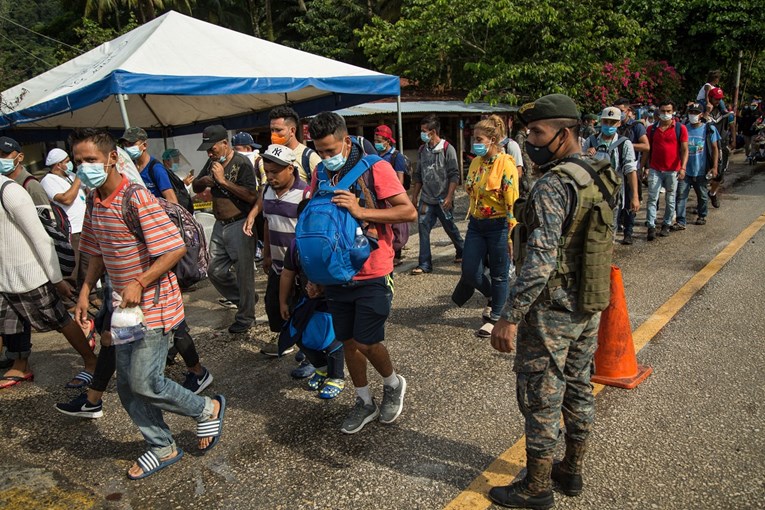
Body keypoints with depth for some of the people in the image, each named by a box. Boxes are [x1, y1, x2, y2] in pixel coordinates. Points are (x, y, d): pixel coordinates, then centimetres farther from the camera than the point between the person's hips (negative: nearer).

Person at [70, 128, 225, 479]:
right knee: (127, 386, 12)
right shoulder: (95, 203, 7)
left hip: (154, 305, -8)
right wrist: (85, 290, 9)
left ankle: (208, 410, 18)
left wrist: (139, 283, -28)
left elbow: (176, 249, -23)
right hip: (125, 307, 9)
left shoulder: (138, 198, -19)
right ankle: (163, 449, 29)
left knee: (144, 382, -7)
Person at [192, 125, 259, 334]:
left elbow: (252, 196, -24)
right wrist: (204, 180, -4)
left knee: (243, 272, 1)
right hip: (220, 225, 8)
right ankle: (239, 298, 36)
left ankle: (245, 317, 15)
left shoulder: (241, 163, -14)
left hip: (239, 225, -8)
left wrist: (223, 180, -22)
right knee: (215, 271, 13)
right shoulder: (213, 162, 10)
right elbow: (196, 187, 20)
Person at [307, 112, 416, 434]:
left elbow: (409, 212, -18)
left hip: (372, 275, -5)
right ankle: (364, 403, 31)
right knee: (348, 341, 12)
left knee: (366, 343, -3)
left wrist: (361, 211, -27)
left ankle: (393, 384, 28)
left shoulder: (375, 168, -12)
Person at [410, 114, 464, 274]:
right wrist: (414, 195, 12)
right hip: (426, 199, 5)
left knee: (450, 228, 10)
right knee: (423, 229, -3)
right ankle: (425, 264, 3)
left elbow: (454, 175, -12)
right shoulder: (423, 149, 8)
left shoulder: (447, 149, -8)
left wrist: (449, 197, -18)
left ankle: (462, 252, 36)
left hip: (443, 200, -4)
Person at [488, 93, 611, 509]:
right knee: (578, 389, 20)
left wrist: (510, 317, -26)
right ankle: (571, 471, 37)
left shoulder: (552, 185, -22)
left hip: (550, 311, -9)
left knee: (541, 399, 5)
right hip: (589, 307, 9)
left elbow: (540, 260, -29)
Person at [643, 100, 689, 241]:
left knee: (670, 200, 9)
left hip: (673, 170, -1)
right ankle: (651, 227, -6)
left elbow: (684, 150, -3)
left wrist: (683, 168, -14)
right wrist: (643, 166, 5)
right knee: (652, 198, -5)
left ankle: (666, 225, 20)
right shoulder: (652, 129, 6)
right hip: (655, 170, 1)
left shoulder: (680, 128, 0)